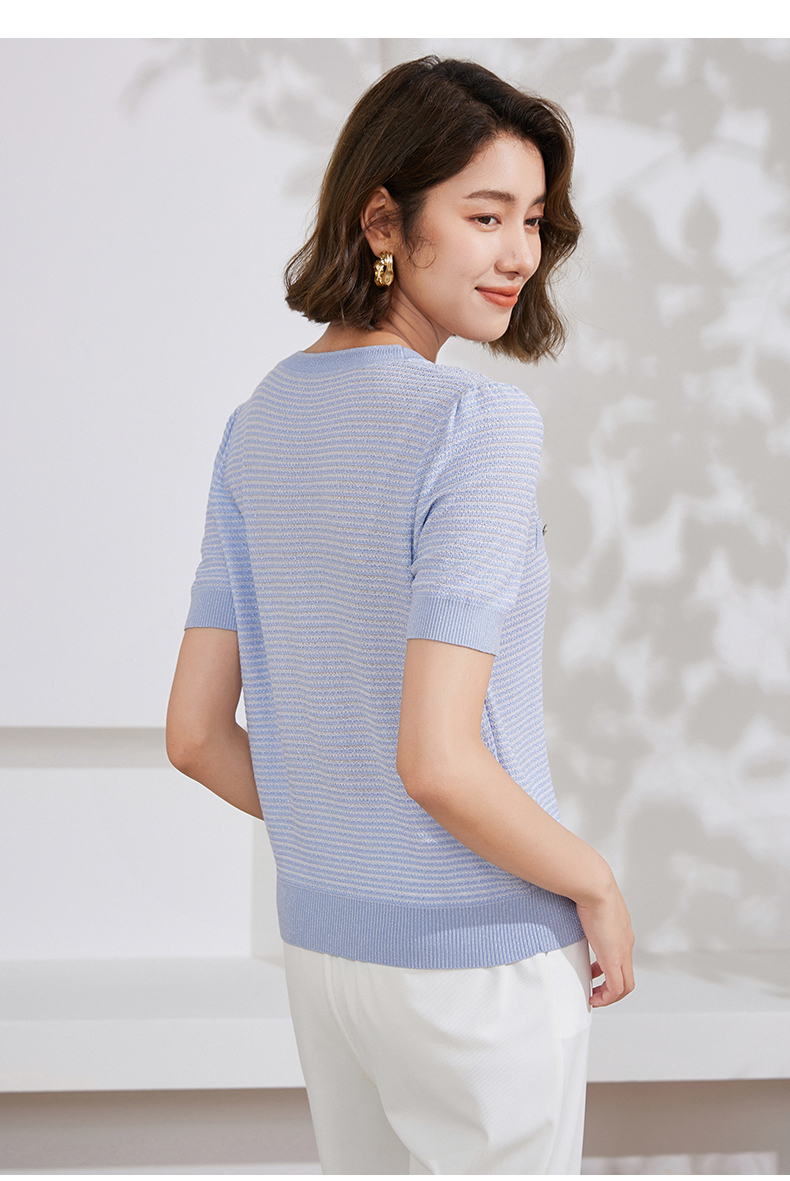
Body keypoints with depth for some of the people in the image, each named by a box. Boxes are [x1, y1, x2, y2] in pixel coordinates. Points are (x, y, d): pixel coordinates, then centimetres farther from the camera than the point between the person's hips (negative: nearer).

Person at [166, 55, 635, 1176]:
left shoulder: (262, 425, 1)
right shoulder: (479, 427, -22)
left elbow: (195, 732, 3)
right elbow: (437, 759, -27)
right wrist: (597, 884, -11)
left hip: (327, 937, 7)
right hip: (484, 960, -7)